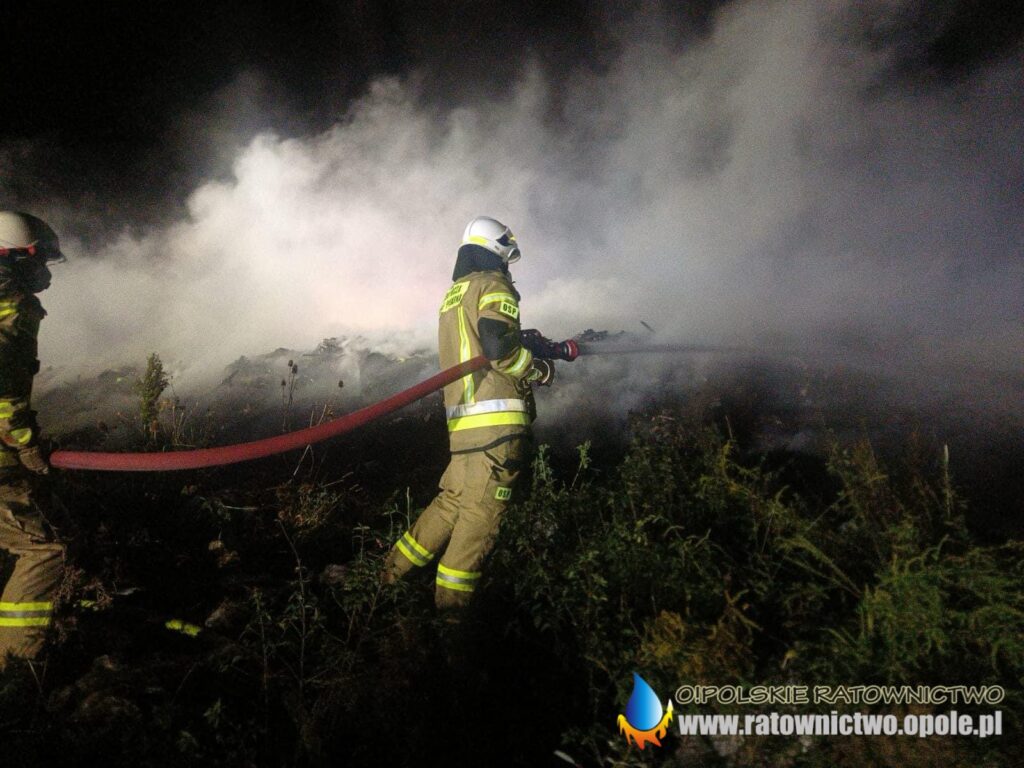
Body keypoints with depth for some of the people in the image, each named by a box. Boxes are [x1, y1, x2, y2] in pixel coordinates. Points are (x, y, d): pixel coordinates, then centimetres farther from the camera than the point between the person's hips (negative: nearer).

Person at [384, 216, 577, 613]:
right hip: (496, 418, -8)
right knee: (481, 510, -2)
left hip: (461, 419, 8)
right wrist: (541, 371, -1)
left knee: (454, 499, 17)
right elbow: (500, 347, -18)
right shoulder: (492, 285, -3)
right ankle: (450, 602, 4)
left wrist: (554, 347, 27)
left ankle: (394, 571, 23)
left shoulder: (452, 295, 25)